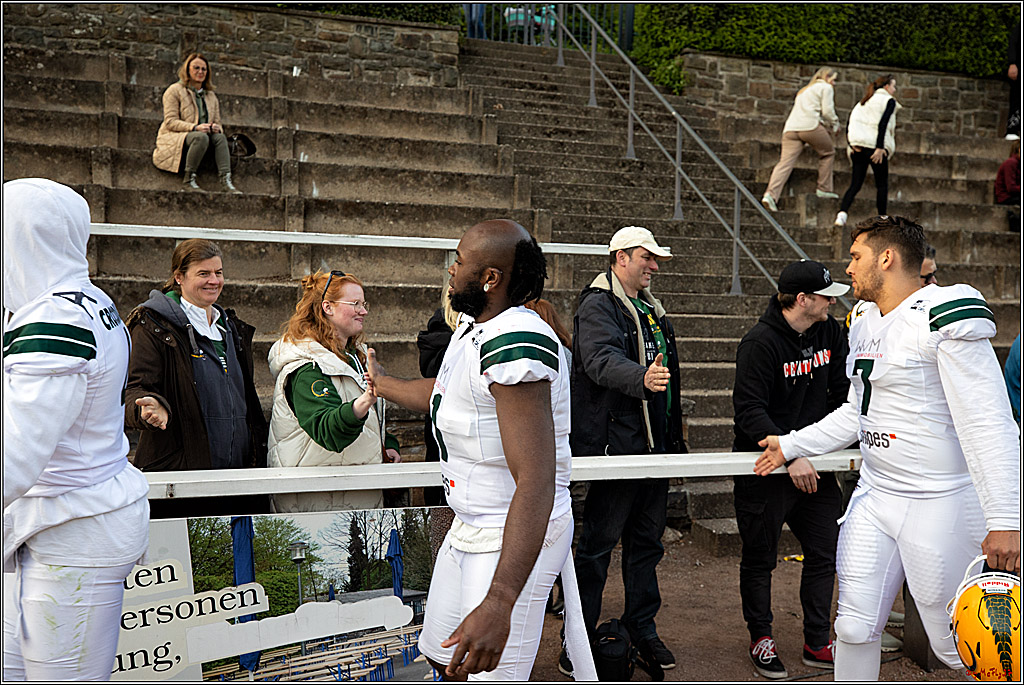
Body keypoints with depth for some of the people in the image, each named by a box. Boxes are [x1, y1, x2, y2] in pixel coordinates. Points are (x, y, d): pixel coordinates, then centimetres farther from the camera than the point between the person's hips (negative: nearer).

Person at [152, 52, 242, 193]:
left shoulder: (211, 96, 22)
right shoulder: (174, 90, 3)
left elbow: (217, 122, 19)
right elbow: (170, 121, -7)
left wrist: (217, 127, -9)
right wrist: (194, 127, -23)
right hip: (174, 139, -5)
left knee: (220, 137, -25)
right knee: (201, 137, -36)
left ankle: (226, 180, -38)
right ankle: (188, 180, -31)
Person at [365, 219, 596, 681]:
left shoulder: (515, 345, -27)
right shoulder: (472, 328, 6)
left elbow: (536, 483, -34)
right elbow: (438, 394, 28)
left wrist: (499, 601, -40)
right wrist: (380, 383, 46)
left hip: (517, 538, -10)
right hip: (469, 529, 10)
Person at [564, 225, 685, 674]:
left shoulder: (651, 309, 18)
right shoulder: (597, 307, -11)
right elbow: (602, 359, -31)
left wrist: (674, 425, 32)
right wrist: (641, 378, -49)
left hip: (656, 444, 9)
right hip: (616, 443, -9)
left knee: (647, 540, 15)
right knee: (598, 542, -3)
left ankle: (642, 630, 27)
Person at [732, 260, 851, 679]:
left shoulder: (831, 333, 2)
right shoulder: (760, 342, -19)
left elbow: (843, 394, 11)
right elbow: (749, 411, -24)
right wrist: (790, 456, -31)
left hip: (814, 464, 6)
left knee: (824, 553, 9)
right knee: (759, 559, 8)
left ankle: (817, 644, 23)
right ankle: (761, 639, 26)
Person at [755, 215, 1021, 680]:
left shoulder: (945, 317, -15)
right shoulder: (865, 323, 13)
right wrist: (791, 446, 25)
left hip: (940, 505, -8)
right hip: (874, 499, 8)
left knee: (957, 647, 2)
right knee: (854, 627, 10)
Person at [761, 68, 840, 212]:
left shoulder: (804, 90, 34)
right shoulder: (826, 87, 11)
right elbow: (827, 111, 0)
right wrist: (834, 125, 18)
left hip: (790, 127, 6)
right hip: (810, 126, -6)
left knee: (785, 162, -8)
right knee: (828, 152, 17)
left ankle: (771, 194, -26)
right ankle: (824, 188, 18)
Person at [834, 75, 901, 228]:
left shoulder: (863, 102, 21)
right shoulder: (889, 101, 1)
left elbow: (849, 125, 9)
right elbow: (882, 124, -14)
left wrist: (851, 144, 4)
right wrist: (880, 148, -19)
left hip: (857, 147, 5)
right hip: (875, 146, -5)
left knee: (855, 184, 5)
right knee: (882, 184, 8)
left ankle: (842, 213, -16)